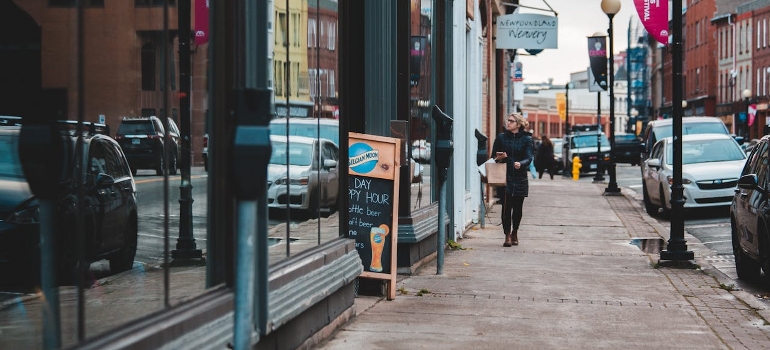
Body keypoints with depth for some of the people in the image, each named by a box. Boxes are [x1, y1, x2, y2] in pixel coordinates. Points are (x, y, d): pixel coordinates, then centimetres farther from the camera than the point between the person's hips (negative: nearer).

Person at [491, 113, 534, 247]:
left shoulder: (526, 139, 3)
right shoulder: (501, 138, 8)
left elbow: (529, 158, -7)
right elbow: (494, 156, 13)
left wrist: (520, 164, -29)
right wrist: (499, 158, -11)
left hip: (520, 177, 0)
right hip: (505, 176, 0)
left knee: (517, 207, 6)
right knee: (506, 206, -8)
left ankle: (514, 233, 24)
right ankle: (507, 235, -2)